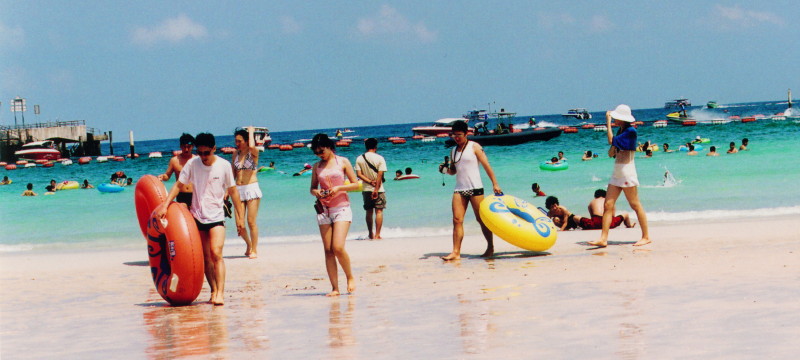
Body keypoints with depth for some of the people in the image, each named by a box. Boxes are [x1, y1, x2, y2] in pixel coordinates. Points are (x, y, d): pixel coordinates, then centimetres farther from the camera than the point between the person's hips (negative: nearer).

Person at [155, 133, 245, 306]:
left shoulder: (224, 165, -5)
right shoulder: (192, 164, -4)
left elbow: (233, 191, 1)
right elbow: (179, 185, -1)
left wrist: (240, 217, 1)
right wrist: (165, 204, -13)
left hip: (216, 216, -2)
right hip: (197, 216, 2)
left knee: (216, 254, -17)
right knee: (205, 257, 6)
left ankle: (220, 292, -21)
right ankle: (213, 291, 14)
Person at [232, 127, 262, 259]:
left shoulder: (253, 153, -3)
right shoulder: (236, 153, 11)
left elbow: (252, 146, -28)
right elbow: (233, 173, 16)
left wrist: (251, 132, -12)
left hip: (252, 188, -5)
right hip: (238, 189, 5)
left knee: (251, 221, -7)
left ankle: (254, 250, 4)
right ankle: (249, 244, 26)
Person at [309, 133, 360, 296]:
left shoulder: (342, 162, 2)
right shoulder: (317, 166, 11)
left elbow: (355, 184, 1)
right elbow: (313, 188, 17)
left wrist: (338, 188, -13)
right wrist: (316, 192, -6)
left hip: (341, 209, -4)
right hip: (324, 210, 4)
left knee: (338, 247, -16)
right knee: (328, 250, -1)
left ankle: (350, 277, 7)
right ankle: (334, 287, 1)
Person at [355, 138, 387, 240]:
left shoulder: (359, 159, 2)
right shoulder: (380, 158, -7)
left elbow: (359, 174, -6)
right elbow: (380, 175, -14)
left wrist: (370, 181, -9)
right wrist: (376, 189, -15)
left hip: (366, 189, 3)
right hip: (378, 189, -3)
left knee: (369, 212, 13)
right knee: (379, 211, 0)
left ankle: (371, 234, 20)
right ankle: (377, 234, -6)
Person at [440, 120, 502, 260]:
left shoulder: (474, 147, -1)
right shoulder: (453, 151, 15)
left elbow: (486, 165, -4)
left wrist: (495, 183, -9)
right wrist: (446, 169, -2)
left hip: (475, 188, -5)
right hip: (459, 189, 5)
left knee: (481, 219, 1)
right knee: (457, 220, -7)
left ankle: (490, 248, 14)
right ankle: (456, 252, -11)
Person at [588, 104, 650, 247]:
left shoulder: (630, 131, -12)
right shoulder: (621, 131, 15)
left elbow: (611, 140, -21)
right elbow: (612, 153, 19)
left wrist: (608, 123, -12)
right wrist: (612, 150, -5)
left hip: (627, 172, -9)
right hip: (617, 173, 9)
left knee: (635, 205, -2)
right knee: (608, 205, 0)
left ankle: (646, 236, 8)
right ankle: (603, 238, -3)